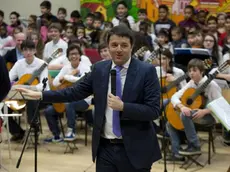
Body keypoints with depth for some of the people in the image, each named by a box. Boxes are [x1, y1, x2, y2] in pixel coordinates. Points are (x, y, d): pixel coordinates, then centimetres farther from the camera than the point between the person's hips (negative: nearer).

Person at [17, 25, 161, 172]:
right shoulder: (99, 69, 5)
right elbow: (76, 92, 12)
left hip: (134, 149, -4)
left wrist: (122, 107, -23)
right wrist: (40, 95, 8)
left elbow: (154, 111, -13)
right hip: (105, 147, 4)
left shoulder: (147, 71, -8)